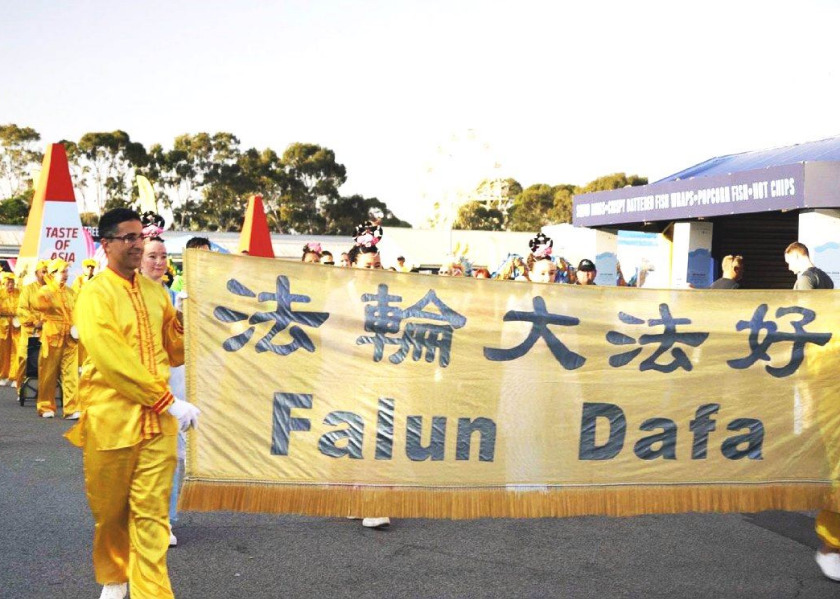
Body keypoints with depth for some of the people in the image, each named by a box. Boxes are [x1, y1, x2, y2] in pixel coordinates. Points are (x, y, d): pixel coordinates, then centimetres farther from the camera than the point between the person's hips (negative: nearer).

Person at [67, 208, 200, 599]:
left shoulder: (155, 291, 10)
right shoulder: (95, 294, -9)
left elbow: (175, 348, 20)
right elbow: (112, 359, -19)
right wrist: (168, 401, -20)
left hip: (158, 418, 4)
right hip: (112, 417, -3)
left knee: (152, 510, 1)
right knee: (110, 509, 13)